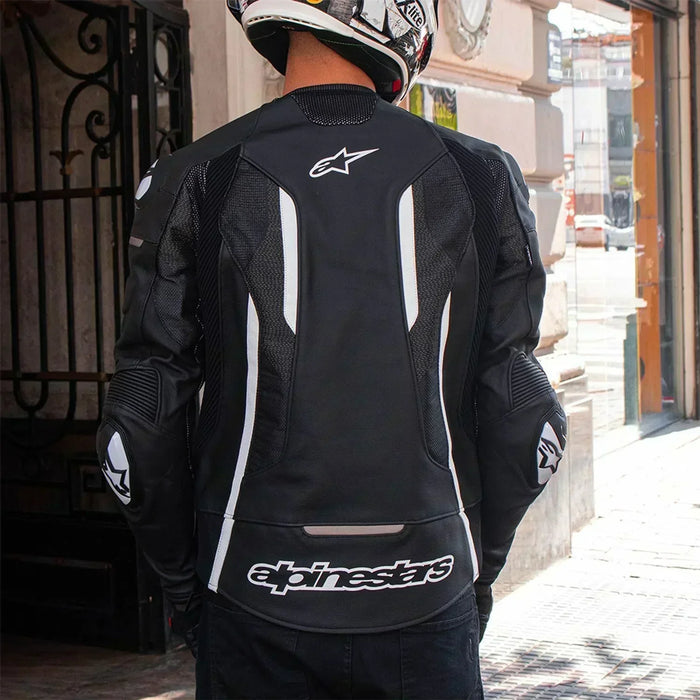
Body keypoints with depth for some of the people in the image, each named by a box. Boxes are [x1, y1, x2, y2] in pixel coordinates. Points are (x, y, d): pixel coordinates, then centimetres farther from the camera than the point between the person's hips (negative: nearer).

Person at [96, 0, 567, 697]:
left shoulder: (194, 182, -5)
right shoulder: (481, 178, -2)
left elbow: (144, 427, -4)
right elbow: (520, 419, 0)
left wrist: (183, 584, 10)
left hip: (259, 603, 0)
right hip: (426, 597, 1)